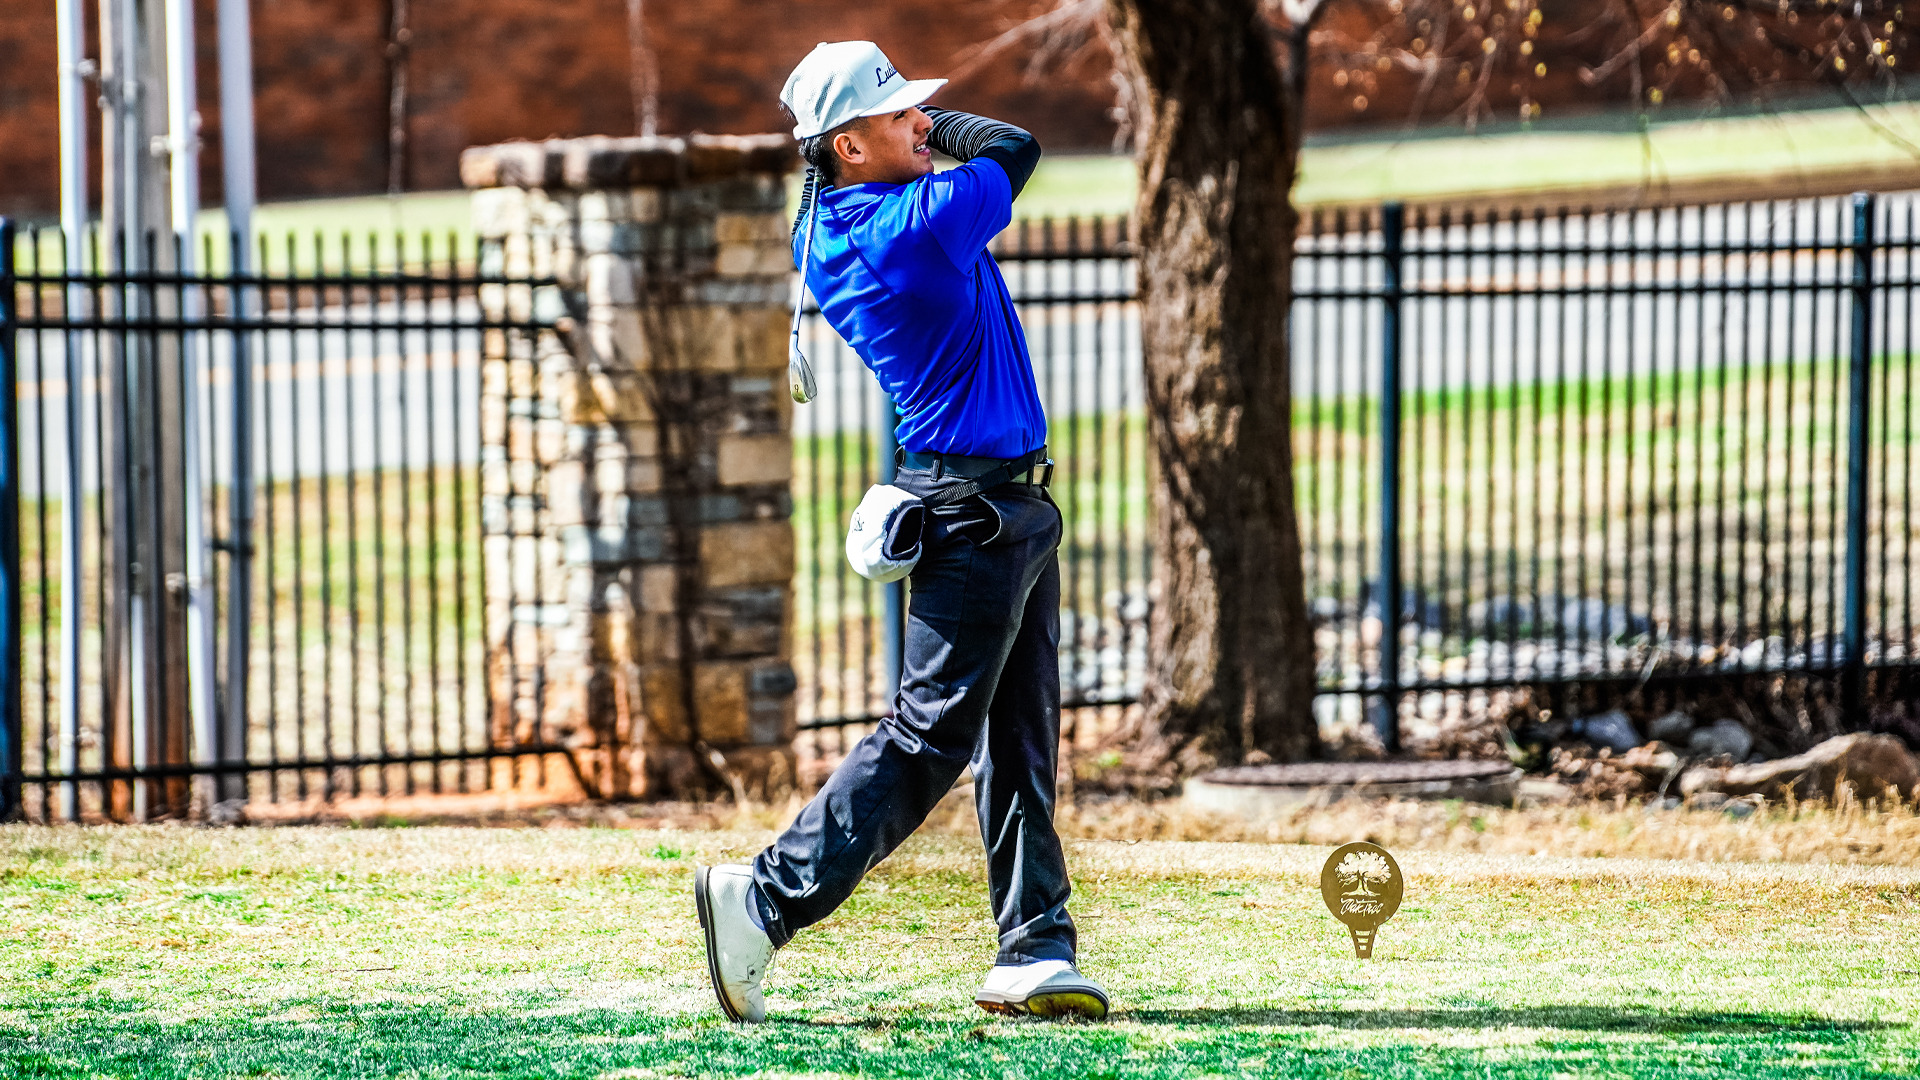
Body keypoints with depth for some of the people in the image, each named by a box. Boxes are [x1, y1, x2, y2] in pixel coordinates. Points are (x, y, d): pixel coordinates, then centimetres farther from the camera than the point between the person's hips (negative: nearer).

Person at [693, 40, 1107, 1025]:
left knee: (1018, 745, 9)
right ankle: (765, 899, -5)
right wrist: (937, 128, 9)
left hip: (1011, 509, 9)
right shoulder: (922, 221, -20)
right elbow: (1016, 147, -5)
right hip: (978, 514, -9)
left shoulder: (821, 232, 5)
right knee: (930, 734, -7)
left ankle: (1033, 951, 10)